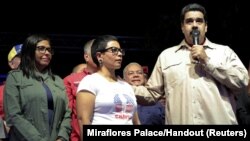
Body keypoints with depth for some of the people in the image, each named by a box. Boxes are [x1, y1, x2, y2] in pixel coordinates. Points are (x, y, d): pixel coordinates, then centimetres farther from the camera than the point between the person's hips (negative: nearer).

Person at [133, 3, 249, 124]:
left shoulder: (224, 51, 9)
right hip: (178, 121, 2)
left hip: (220, 121, -1)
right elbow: (152, 93, 14)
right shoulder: (166, 55, 14)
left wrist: (207, 61, -7)